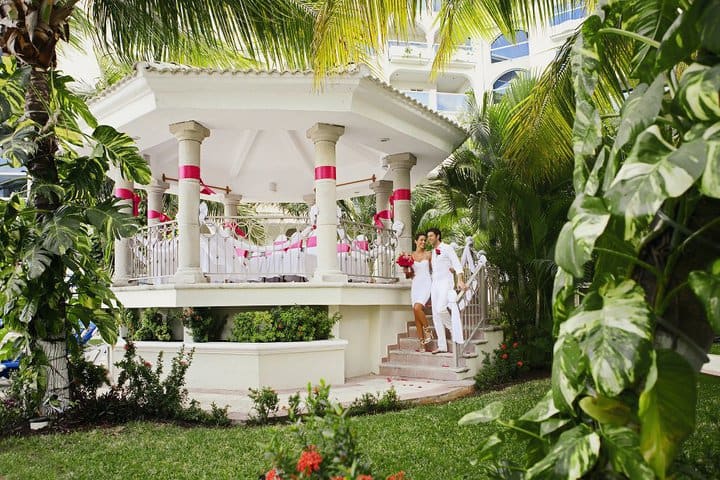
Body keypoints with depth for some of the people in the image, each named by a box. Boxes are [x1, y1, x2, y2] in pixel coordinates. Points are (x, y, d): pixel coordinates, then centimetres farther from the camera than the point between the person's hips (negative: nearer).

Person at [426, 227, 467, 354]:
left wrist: (460, 280, -23)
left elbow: (457, 264, -11)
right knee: (435, 315, 0)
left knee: (440, 309, -26)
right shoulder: (432, 252, 19)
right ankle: (442, 346, 2)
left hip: (446, 283, -7)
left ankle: (454, 329, -1)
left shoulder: (447, 248, -1)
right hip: (434, 284, 7)